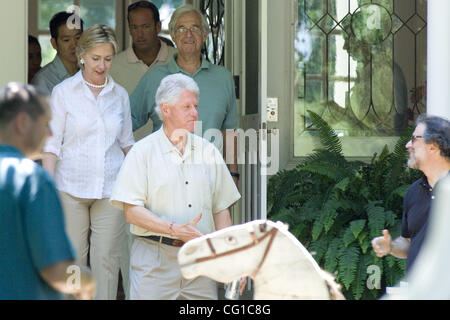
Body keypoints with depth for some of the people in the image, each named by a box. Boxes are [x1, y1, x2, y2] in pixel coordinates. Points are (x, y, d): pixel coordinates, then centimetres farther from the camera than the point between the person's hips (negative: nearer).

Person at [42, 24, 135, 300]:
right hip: (71, 188, -2)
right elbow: (52, 145, -1)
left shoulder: (120, 95, 9)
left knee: (106, 258, 0)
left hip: (110, 189, 2)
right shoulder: (64, 92, 0)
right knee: (73, 258, 2)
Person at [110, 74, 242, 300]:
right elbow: (132, 211, -9)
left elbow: (221, 209, 14)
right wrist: (175, 230, -18)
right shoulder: (143, 152, -1)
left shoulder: (208, 152, 13)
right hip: (155, 261, -3)